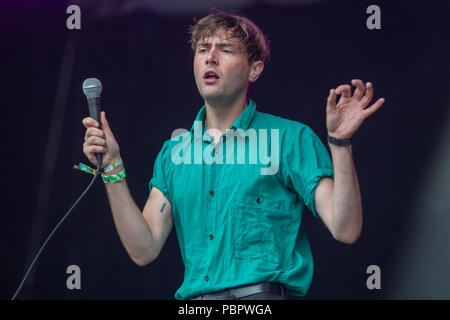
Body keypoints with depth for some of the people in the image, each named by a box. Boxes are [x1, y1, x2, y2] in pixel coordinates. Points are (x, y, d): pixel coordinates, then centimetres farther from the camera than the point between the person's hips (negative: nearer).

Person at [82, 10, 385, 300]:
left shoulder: (290, 139, 5)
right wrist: (113, 168, 5)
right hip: (194, 299, 4)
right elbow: (144, 250, 9)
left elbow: (345, 230, -4)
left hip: (263, 295, -4)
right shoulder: (174, 150, 17)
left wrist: (339, 141, -12)